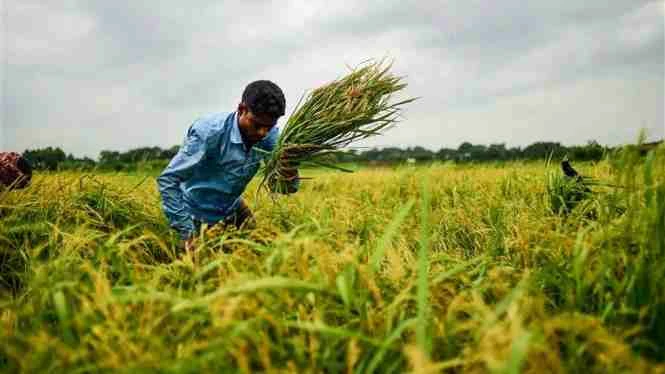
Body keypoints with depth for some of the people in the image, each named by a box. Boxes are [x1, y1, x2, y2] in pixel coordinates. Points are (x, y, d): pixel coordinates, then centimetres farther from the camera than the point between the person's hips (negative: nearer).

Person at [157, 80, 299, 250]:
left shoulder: (270, 135, -16)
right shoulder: (209, 131, -30)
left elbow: (286, 188, -16)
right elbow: (167, 180, -26)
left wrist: (290, 170, -39)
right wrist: (186, 232, -29)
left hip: (232, 208, 5)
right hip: (197, 214, -4)